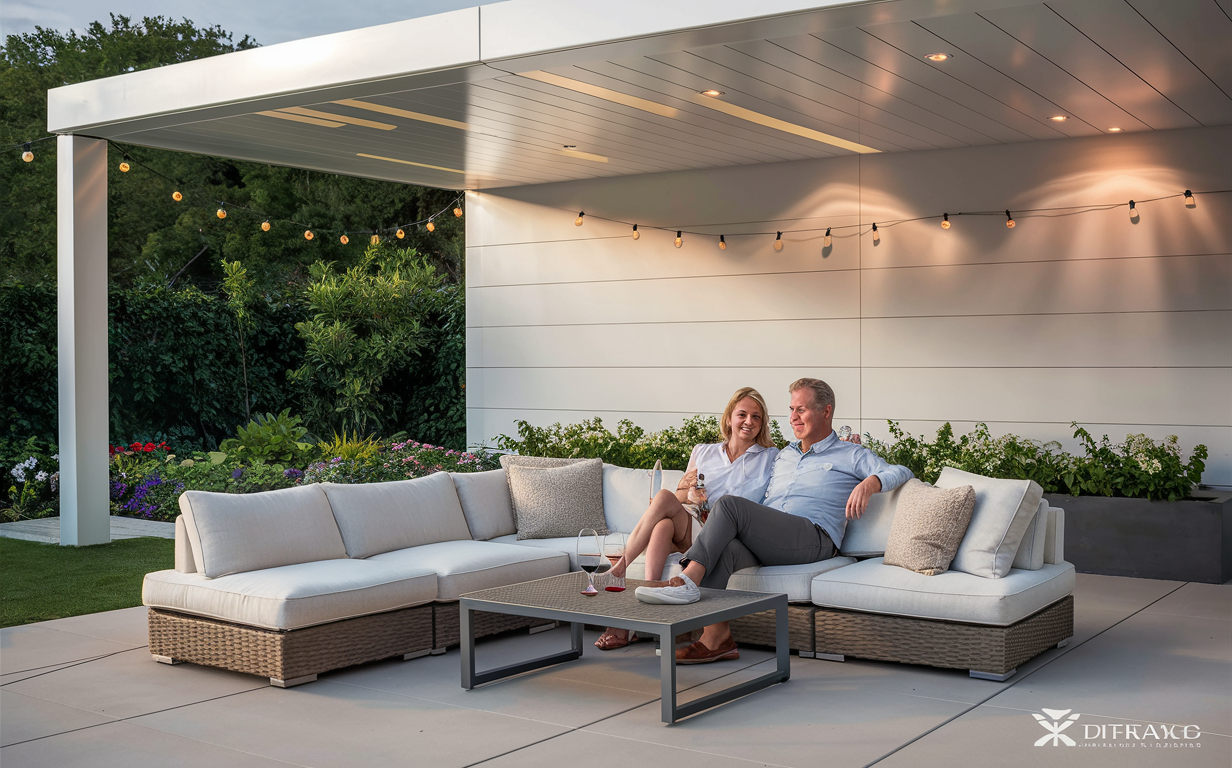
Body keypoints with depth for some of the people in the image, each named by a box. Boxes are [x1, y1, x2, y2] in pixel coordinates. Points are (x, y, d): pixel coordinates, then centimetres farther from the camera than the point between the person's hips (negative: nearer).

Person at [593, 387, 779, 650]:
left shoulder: (771, 458, 16)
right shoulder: (703, 452, 24)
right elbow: (680, 500, 19)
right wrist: (689, 494, -5)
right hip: (689, 532, 3)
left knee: (664, 498, -28)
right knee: (663, 525, -34)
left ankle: (618, 570, -26)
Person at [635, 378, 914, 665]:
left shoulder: (851, 455, 17)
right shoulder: (784, 454, 36)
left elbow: (900, 472, 5)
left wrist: (869, 483, -17)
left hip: (813, 538, -5)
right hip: (766, 545, 5)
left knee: (730, 504, -28)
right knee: (727, 547, -32)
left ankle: (687, 581, -38)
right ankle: (716, 637, -37)